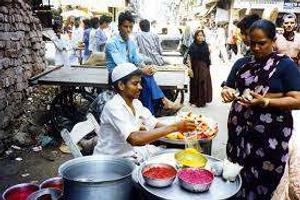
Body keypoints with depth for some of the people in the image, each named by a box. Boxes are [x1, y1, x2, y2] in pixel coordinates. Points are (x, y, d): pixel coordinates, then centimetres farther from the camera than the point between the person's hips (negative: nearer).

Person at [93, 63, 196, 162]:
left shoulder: (136, 103, 2)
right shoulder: (113, 107, -24)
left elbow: (155, 125, 2)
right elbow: (135, 139, -37)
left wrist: (180, 127, -16)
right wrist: (174, 127, -35)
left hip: (130, 151, 8)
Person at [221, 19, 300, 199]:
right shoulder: (242, 63, 8)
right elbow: (228, 88, 14)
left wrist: (264, 102, -23)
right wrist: (227, 92, -10)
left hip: (271, 133, -4)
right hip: (240, 128, 4)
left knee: (260, 184, 3)